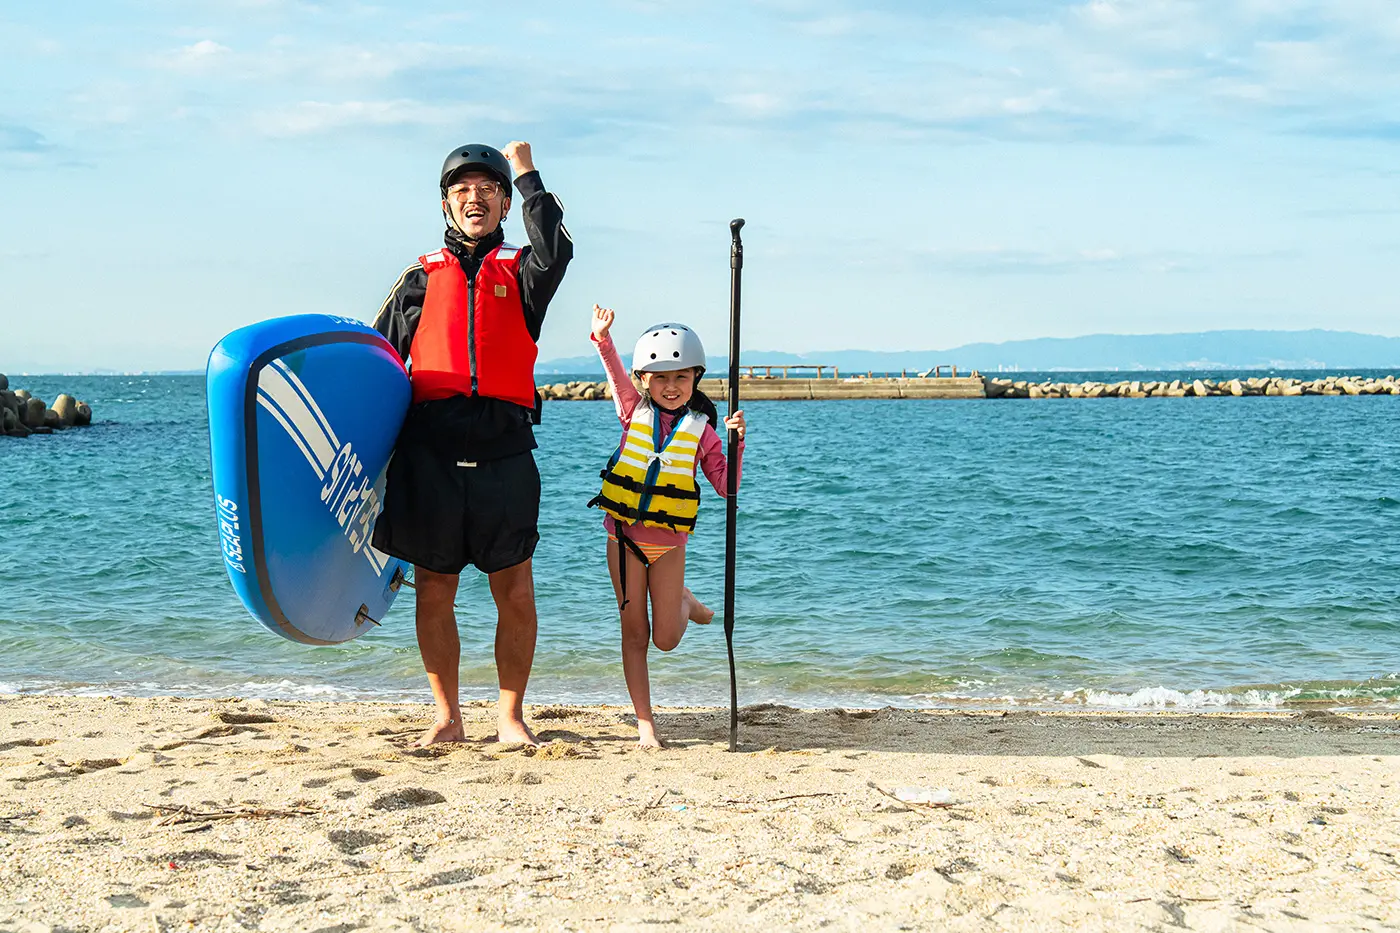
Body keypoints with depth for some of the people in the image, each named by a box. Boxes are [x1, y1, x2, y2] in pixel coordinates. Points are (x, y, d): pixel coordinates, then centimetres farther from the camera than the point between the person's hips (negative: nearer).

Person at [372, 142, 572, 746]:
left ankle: (510, 716, 13)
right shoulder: (423, 277, 16)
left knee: (515, 592, -1)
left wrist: (527, 175, -4)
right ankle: (447, 718, 16)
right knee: (433, 592, 4)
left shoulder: (519, 271, 12)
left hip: (504, 449, -1)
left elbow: (555, 255, -12)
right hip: (430, 451, 1)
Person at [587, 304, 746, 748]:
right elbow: (616, 375, -14)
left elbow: (725, 485, -3)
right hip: (624, 536, 1)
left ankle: (684, 602, 36)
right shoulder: (635, 411, 2)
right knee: (634, 632, 3)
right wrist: (603, 337, -31)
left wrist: (736, 442, -16)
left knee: (665, 639, 1)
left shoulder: (701, 430, 1)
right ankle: (645, 723, 11)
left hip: (669, 542, 0)